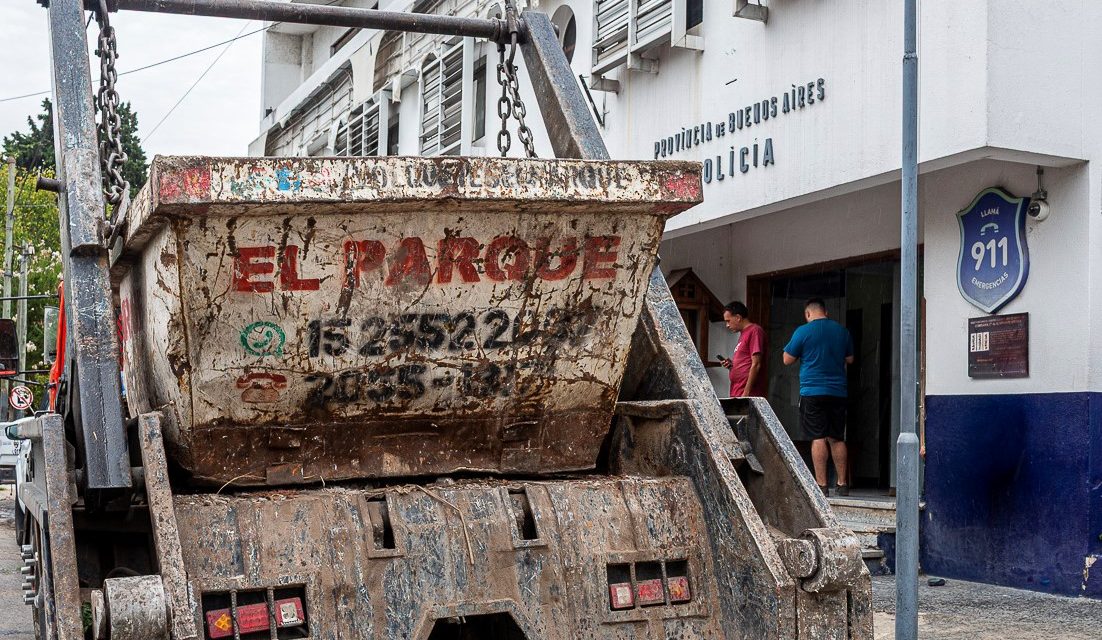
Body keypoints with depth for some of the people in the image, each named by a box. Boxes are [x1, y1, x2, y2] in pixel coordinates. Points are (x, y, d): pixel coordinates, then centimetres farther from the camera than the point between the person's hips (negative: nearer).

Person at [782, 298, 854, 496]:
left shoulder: (803, 331, -6)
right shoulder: (842, 331, 8)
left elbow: (787, 360, 0)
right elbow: (850, 359, 19)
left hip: (813, 391, -4)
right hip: (838, 392, 4)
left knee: (818, 437, -4)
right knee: (837, 438, 11)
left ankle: (821, 484, -6)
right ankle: (842, 484, 13)